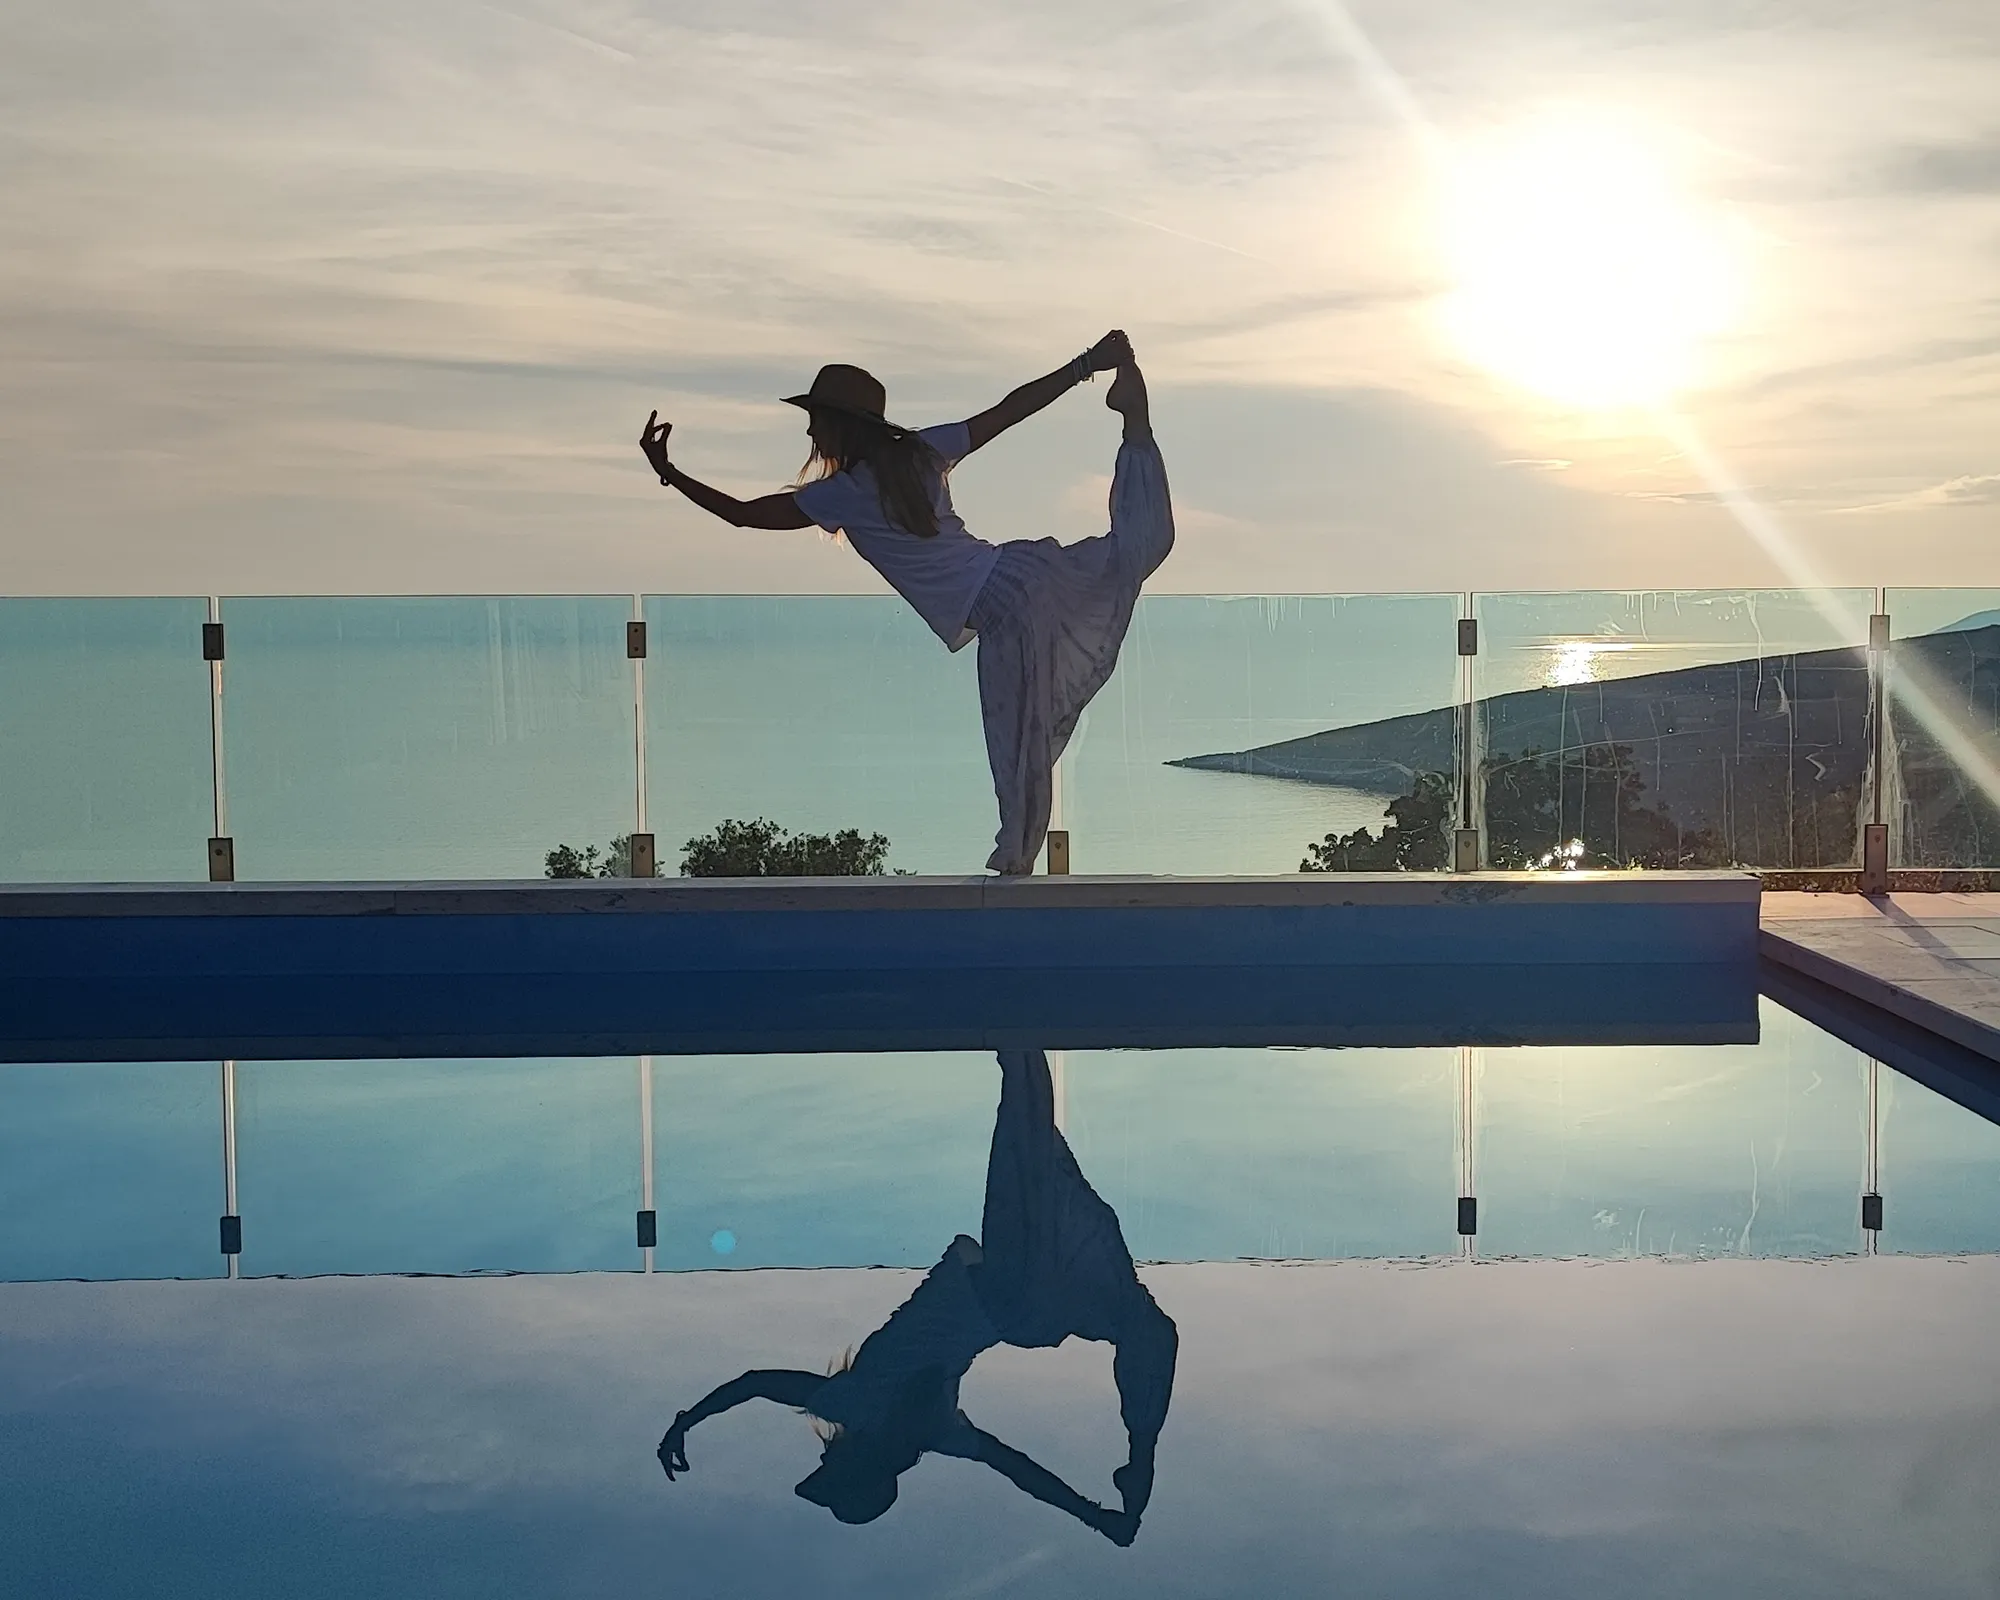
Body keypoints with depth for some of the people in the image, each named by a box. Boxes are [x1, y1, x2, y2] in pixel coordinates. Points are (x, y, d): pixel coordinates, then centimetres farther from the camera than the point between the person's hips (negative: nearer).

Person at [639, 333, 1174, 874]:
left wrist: (668, 473, 7)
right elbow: (1011, 409, 13)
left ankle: (1015, 858, 7)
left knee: (1020, 747, -1)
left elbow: (741, 513, 1)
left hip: (1001, 611, -5)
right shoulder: (921, 451, 12)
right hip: (1023, 569, 6)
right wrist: (1086, 364, 18)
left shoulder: (842, 495, -2)